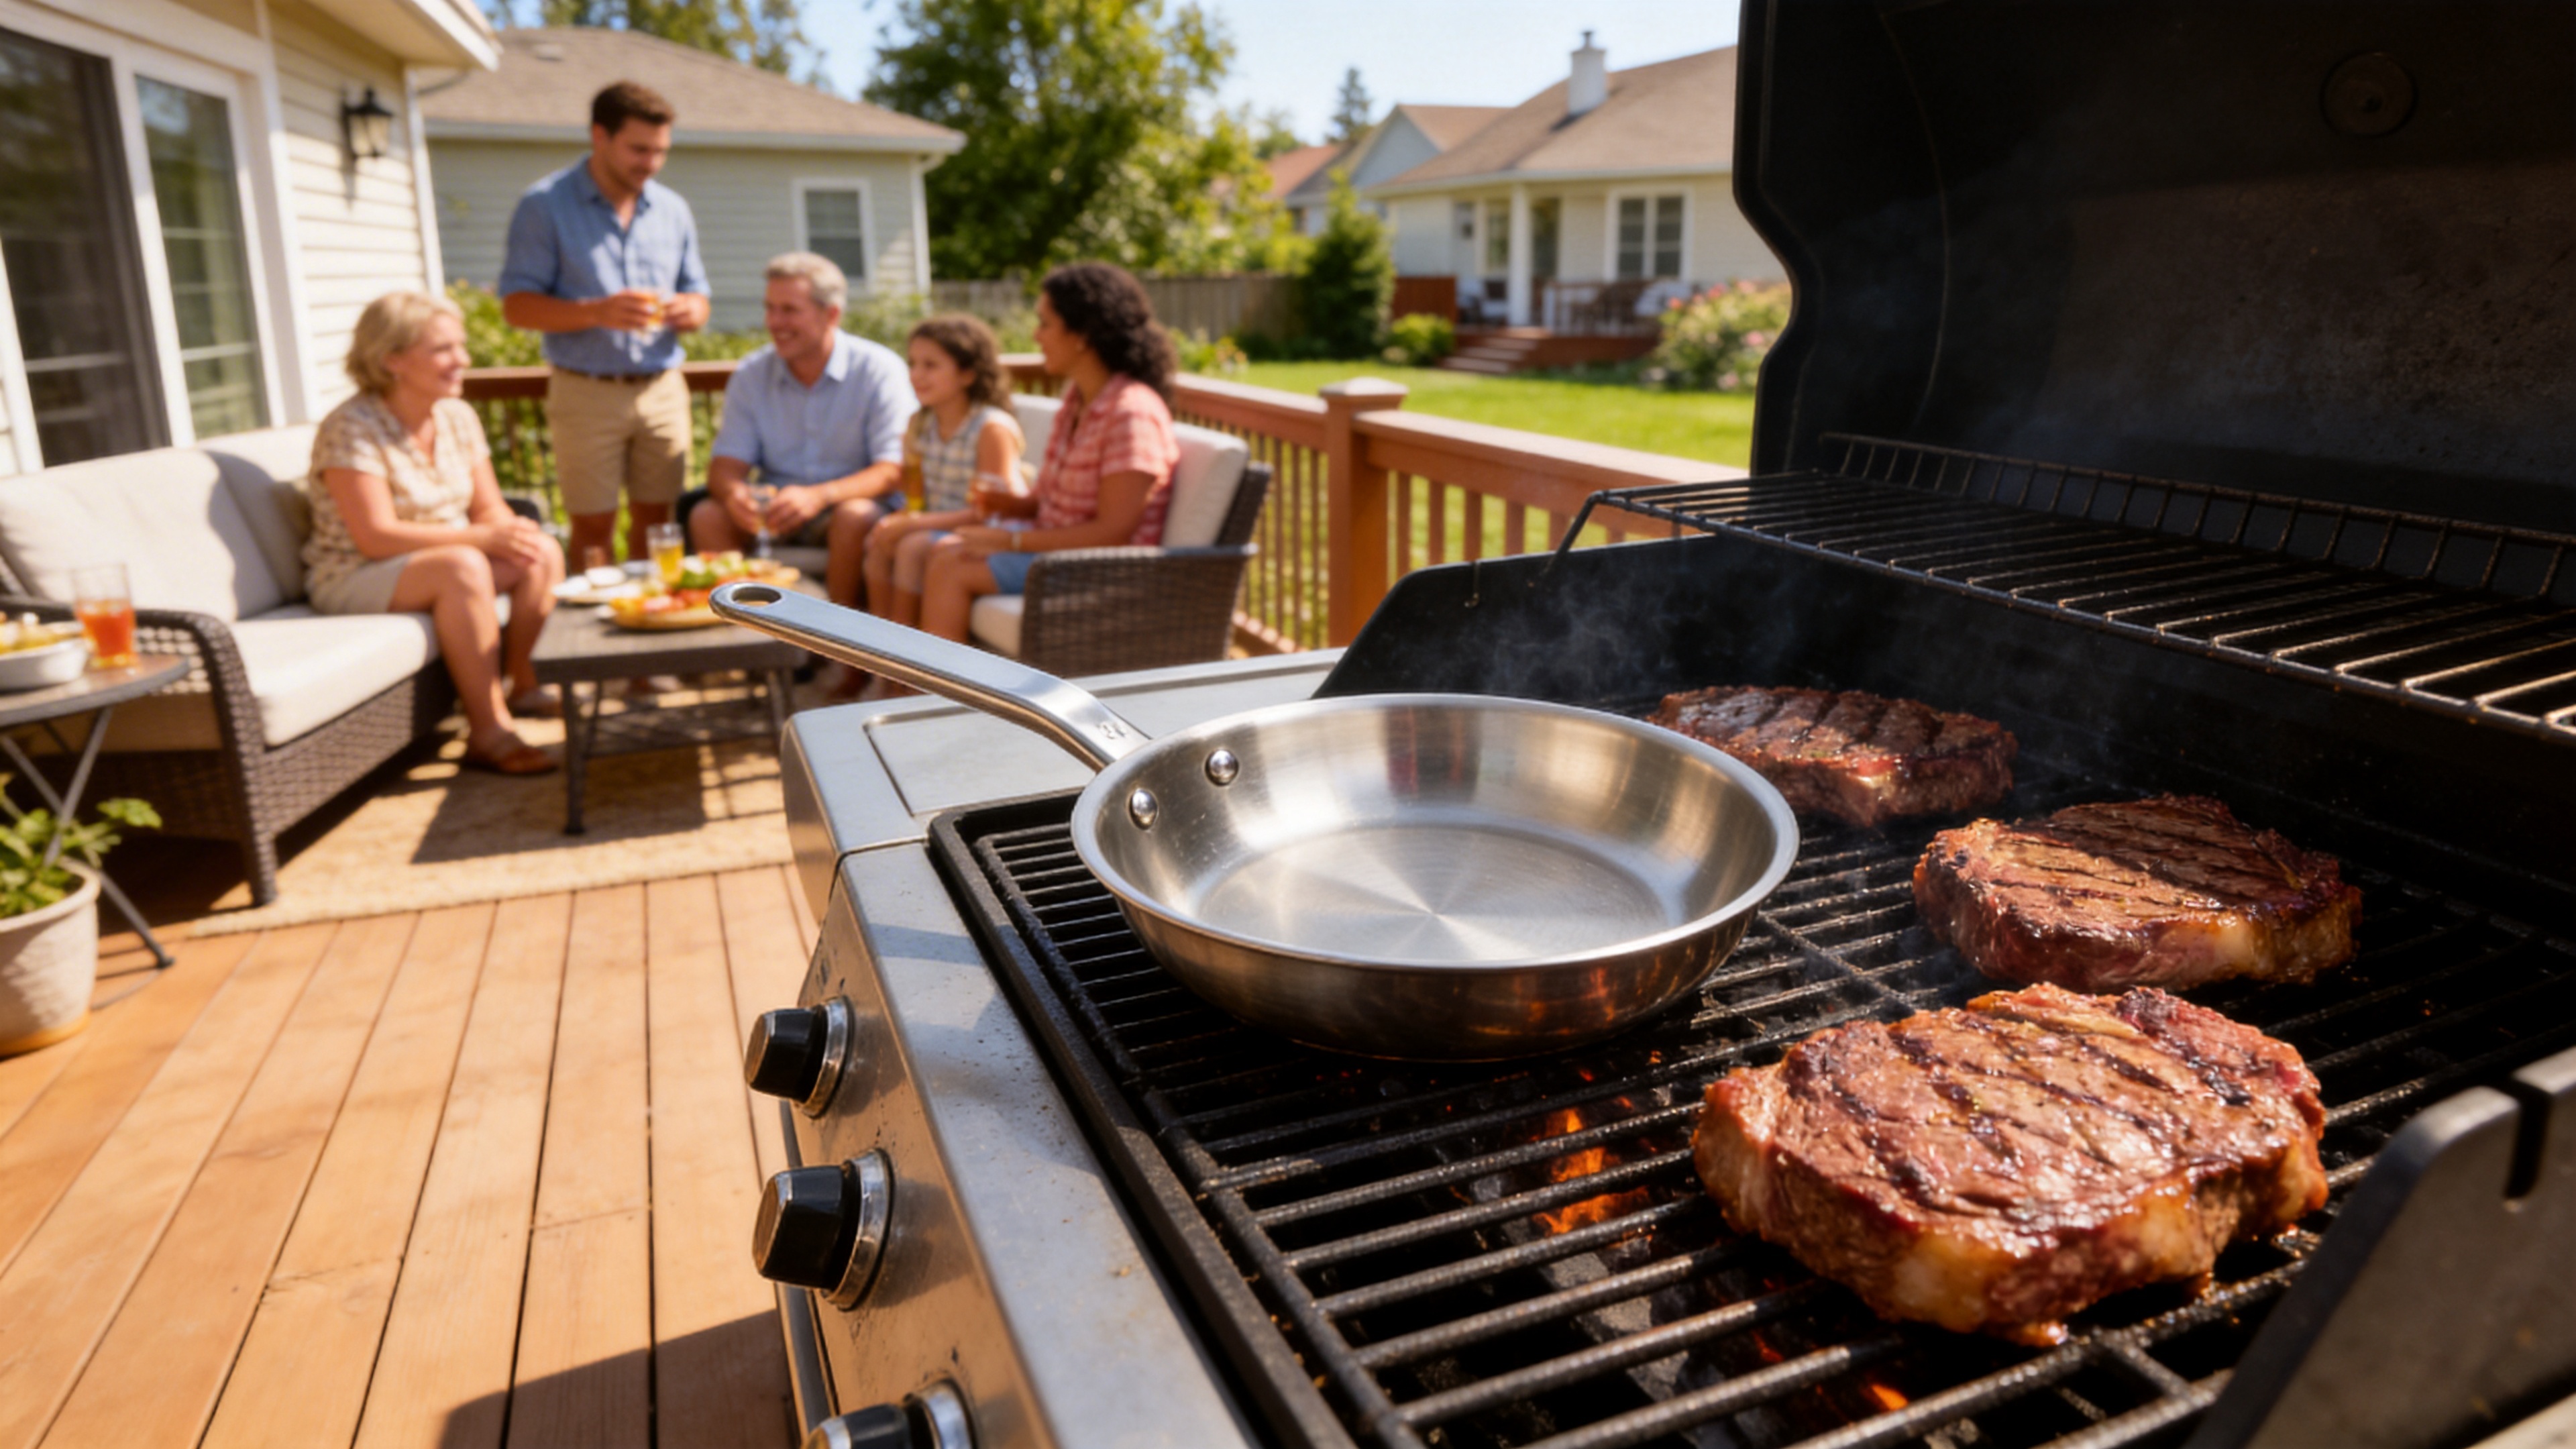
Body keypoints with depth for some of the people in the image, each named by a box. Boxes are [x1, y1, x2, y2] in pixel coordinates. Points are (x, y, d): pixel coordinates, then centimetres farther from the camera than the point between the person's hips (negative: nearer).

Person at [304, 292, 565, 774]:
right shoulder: (351, 430, -17)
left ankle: (524, 686, -10)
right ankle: (489, 731, -35)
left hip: (451, 560, 7)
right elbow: (376, 536, -24)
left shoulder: (458, 417, 4)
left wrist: (512, 531, -20)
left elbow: (490, 508, 5)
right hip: (355, 581, -7)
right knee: (462, 567, -36)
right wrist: (483, 538, -30)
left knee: (543, 554, -16)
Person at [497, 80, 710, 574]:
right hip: (587, 391, -3)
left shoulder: (673, 209, 12)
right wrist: (598, 312, -22)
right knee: (593, 528, 0)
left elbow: (696, 294, 17)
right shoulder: (545, 206, -1)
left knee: (657, 521, 6)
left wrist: (691, 311, -9)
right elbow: (517, 305, -6)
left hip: (662, 388, 4)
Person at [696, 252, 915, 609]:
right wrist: (734, 493, -27)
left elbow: (894, 471, -17)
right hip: (776, 506, 4)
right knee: (706, 517, -22)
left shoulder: (878, 369, -9)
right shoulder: (751, 376, 4)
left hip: (857, 503, -3)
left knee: (855, 516, -36)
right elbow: (726, 465, 0)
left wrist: (819, 496, -34)